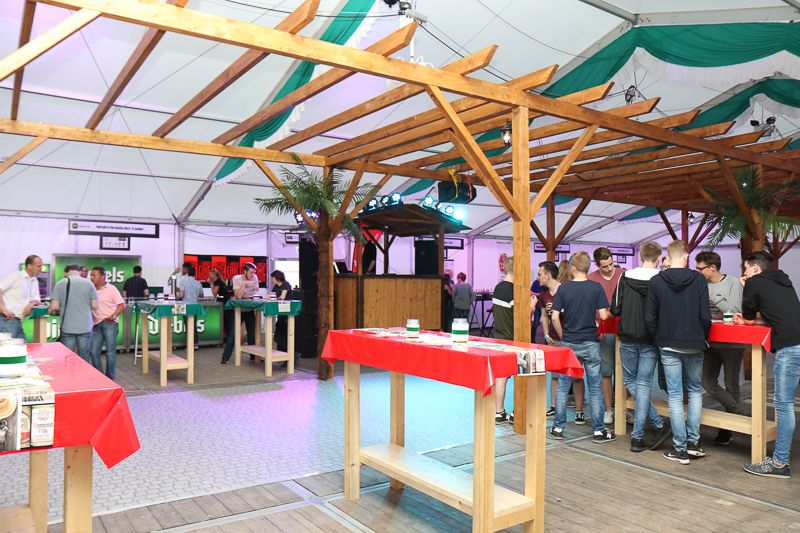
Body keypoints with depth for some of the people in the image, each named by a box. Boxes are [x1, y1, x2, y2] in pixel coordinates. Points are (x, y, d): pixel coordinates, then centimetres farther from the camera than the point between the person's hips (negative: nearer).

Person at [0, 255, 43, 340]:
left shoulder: (35, 281, 20)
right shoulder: (15, 276, -6)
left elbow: (37, 299, 21)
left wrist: (32, 303, -4)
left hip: (18, 323, 8)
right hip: (8, 321, -8)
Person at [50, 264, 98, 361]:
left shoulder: (60, 284, 0)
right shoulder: (89, 283, 1)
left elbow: (54, 307, -4)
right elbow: (95, 306, 1)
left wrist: (62, 309, 17)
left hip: (67, 328, 0)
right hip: (85, 327, 0)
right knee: (84, 360, 7)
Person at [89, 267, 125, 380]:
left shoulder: (111, 289, -1)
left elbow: (122, 305, -3)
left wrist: (113, 316, -14)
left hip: (110, 324, -5)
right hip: (96, 325, 5)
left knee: (110, 353, -2)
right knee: (94, 352, 2)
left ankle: (109, 379, 8)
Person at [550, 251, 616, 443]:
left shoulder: (563, 288, -3)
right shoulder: (596, 287, -5)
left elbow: (555, 317, -5)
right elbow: (604, 315, -9)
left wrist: (563, 336, 9)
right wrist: (612, 314, 14)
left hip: (568, 343, 1)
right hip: (590, 343, -1)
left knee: (562, 387, 9)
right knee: (595, 388, 8)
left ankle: (558, 428, 14)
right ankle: (598, 430, 14)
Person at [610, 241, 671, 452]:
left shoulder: (625, 278, -4)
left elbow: (615, 310, -3)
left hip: (628, 339, 0)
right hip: (650, 340, 0)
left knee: (630, 381, 16)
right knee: (644, 384, 5)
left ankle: (658, 425, 10)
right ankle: (637, 437, 6)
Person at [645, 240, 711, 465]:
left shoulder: (656, 281, -5)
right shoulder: (698, 279, -5)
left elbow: (650, 317, -4)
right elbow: (705, 316, -6)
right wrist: (702, 338, 11)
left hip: (669, 345, 0)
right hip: (694, 345, 1)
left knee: (675, 395, 4)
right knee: (695, 390, 18)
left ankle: (680, 448, 8)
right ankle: (694, 441, 17)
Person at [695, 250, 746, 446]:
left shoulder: (733, 283, -6)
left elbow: (735, 310, -17)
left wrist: (711, 296, -18)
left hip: (732, 342, -4)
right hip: (711, 341, 5)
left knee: (731, 386, 6)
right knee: (708, 383, -1)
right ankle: (739, 414, 12)